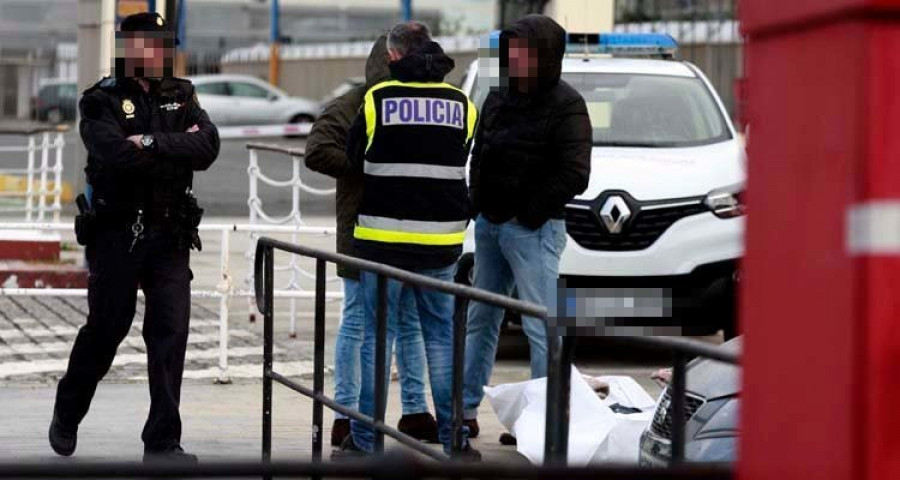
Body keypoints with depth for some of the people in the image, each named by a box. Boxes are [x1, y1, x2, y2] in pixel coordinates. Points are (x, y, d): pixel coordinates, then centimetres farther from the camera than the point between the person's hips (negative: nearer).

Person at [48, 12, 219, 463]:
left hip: (170, 235, 3)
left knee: (171, 332, -3)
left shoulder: (181, 96, 8)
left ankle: (163, 442, 1)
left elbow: (208, 147, -8)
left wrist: (151, 143, -17)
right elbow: (115, 154, -23)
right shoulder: (102, 101, -5)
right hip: (118, 234, -3)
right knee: (105, 329, 7)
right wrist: (177, 146, -14)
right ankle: (66, 417, 31)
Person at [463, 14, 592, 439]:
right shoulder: (498, 99, 11)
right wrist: (478, 205, 8)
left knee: (541, 326, -7)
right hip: (489, 225, 8)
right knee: (480, 320, 12)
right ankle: (465, 411, 20)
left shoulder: (565, 106, -10)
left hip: (531, 229, -8)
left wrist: (531, 213, -14)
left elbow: (574, 176, -16)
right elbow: (479, 157, 21)